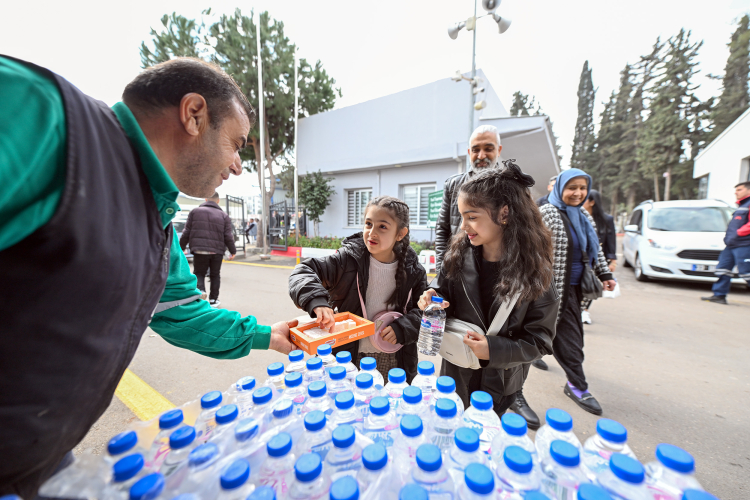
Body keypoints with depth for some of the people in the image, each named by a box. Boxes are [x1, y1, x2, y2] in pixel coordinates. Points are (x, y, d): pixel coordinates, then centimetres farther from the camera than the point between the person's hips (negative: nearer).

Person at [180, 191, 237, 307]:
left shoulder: (195, 211, 5)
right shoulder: (224, 215, 4)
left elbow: (186, 232, 4)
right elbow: (228, 236, 0)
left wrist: (181, 247, 14)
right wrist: (233, 251, 9)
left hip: (199, 250, 0)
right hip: (217, 252, 1)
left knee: (199, 273, 12)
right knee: (215, 275, 14)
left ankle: (200, 291, -13)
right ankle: (213, 299, 19)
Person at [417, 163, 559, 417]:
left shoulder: (533, 272, -18)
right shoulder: (459, 254, -13)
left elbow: (539, 341, -12)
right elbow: (442, 292, 0)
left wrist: (494, 349, -26)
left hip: (499, 382, -2)